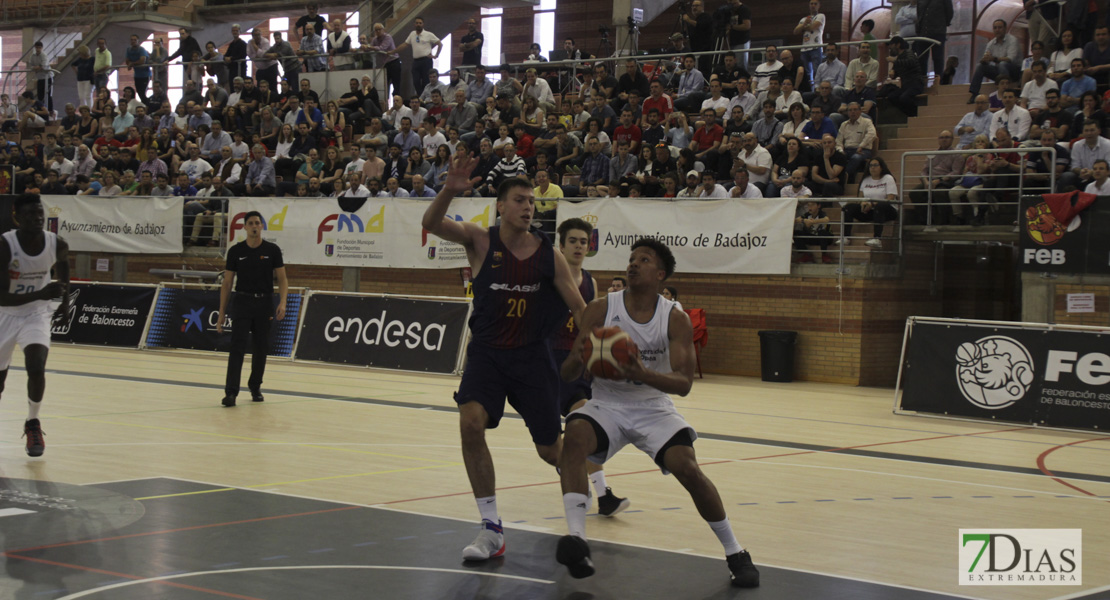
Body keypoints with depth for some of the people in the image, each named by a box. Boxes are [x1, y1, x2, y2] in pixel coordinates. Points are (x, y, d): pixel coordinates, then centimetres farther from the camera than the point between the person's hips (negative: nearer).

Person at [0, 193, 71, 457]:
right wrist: (41, 294, -40)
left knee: (36, 369, -21)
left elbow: (63, 267, 12)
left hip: (36, 315, 1)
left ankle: (33, 424, 0)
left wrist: (65, 304, 10)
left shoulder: (57, 245, -15)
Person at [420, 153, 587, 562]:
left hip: (532, 356, 1)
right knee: (471, 422, -24)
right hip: (487, 352, 0)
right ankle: (492, 531, -13)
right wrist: (450, 190, -42)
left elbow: (578, 307, 1)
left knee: (550, 448, 7)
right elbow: (431, 224, -25)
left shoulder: (548, 255, -5)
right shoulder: (480, 241, -8)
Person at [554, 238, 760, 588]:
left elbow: (684, 383, -16)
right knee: (574, 435, -31)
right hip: (607, 405, 0)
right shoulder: (600, 310, -7)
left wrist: (644, 374, -35)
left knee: (688, 468, -21)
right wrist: (578, 359, -33)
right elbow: (567, 374, -8)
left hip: (654, 410, 0)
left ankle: (735, 553, -2)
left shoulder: (675, 320, -8)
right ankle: (575, 539, -36)